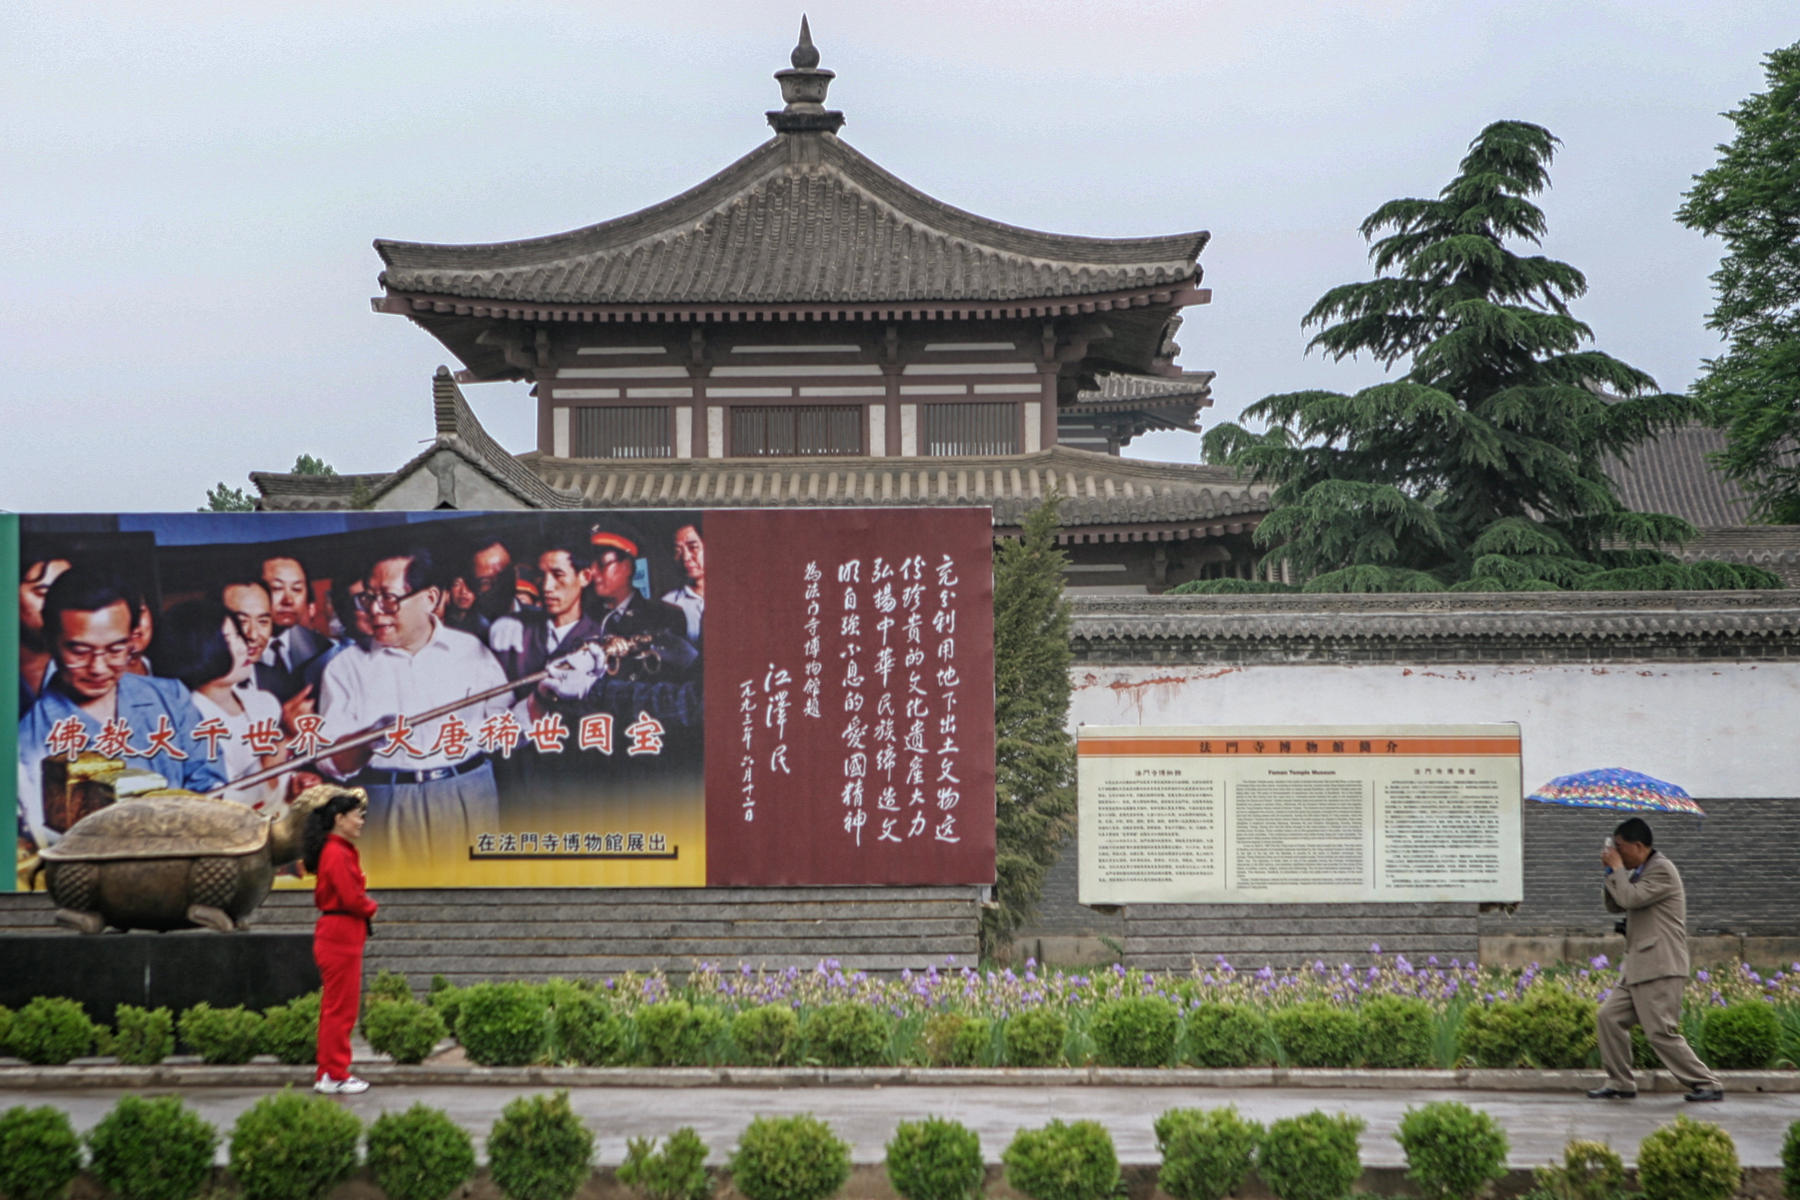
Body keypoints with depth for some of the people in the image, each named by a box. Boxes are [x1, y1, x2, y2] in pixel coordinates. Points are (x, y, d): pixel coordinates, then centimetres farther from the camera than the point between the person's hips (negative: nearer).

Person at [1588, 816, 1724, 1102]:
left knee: (1662, 1032, -11)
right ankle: (1620, 1084, 11)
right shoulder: (1640, 873, 18)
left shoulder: (1662, 870, -12)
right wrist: (1611, 871, 9)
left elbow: (1630, 898, -22)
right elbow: (1614, 905, 21)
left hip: (1660, 969, -10)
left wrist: (1617, 868, -9)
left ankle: (1707, 1085, -5)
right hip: (1638, 968, 10)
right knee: (1610, 1016, 6)